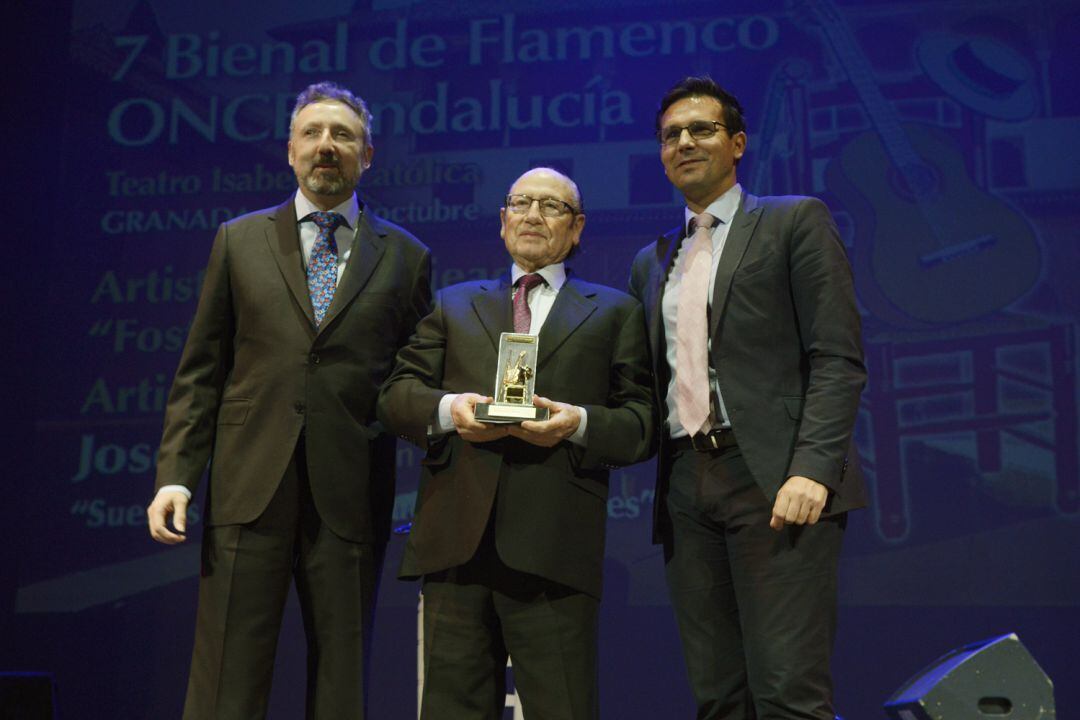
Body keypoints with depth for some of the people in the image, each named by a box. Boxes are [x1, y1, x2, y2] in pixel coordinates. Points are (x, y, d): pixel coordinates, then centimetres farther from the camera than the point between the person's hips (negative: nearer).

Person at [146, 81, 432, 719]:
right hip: (249, 489, 0)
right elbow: (201, 373, 9)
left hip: (351, 496, 0)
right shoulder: (239, 241, 12)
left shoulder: (406, 258, 10)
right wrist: (175, 476, 0)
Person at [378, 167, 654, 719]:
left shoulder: (615, 312, 17)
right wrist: (447, 408, -8)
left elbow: (642, 424, 8)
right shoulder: (453, 306, 23)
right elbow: (396, 394, 13)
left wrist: (580, 423, -12)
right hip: (456, 541, 2)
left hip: (555, 548, -2)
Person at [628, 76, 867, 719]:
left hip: (777, 480, -5)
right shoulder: (652, 263, 23)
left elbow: (838, 358, -4)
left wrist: (813, 469, -16)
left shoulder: (795, 221, 6)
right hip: (686, 489, 5)